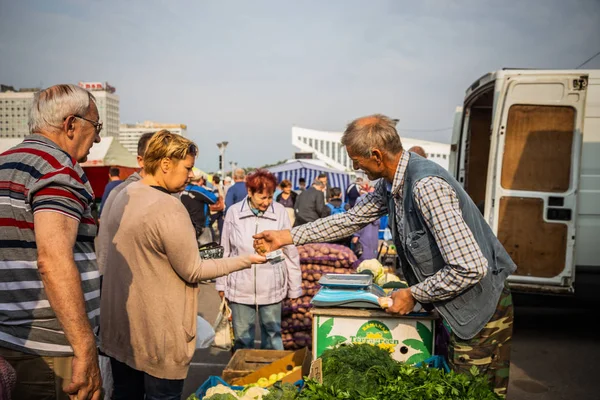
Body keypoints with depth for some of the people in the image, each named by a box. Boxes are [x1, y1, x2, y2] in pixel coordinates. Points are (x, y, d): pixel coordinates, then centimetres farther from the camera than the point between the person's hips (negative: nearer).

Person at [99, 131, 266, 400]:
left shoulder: (122, 197, 4)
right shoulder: (169, 208, -22)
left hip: (119, 324, 8)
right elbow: (193, 271, -16)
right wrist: (245, 260, -9)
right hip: (157, 333, -8)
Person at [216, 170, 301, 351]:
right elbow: (225, 251, 5)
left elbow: (291, 252, 0)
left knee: (273, 335, 12)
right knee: (242, 337, 13)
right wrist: (222, 284, 9)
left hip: (272, 288, 0)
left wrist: (294, 287, 3)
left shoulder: (280, 212, -7)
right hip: (240, 287, 1)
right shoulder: (234, 212, -5)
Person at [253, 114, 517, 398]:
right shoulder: (390, 185, 0)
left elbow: (471, 267, -32)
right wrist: (287, 237, 8)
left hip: (481, 310, -9)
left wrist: (413, 294, -17)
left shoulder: (426, 186, -30)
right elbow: (351, 219, 10)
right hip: (457, 308, 9)